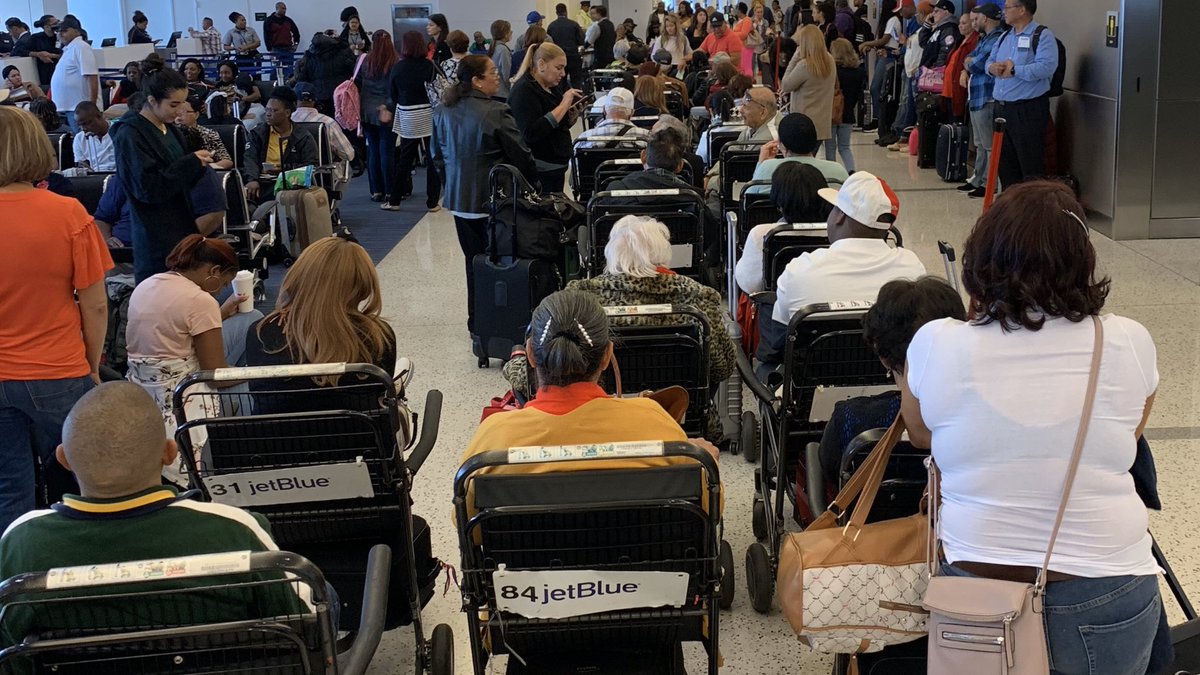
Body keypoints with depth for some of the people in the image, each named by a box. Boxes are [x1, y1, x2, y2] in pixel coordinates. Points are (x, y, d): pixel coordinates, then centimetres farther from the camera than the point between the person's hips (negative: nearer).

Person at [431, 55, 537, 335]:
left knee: (474, 261, 15)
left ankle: (476, 323, 22)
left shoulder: (443, 111, 3)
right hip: (494, 200, -6)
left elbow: (436, 153, 15)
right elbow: (521, 155, -12)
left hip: (459, 199, 6)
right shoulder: (496, 112, -18)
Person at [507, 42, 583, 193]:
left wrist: (572, 116, 3)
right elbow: (531, 133, -25)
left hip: (555, 169, 9)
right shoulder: (524, 90, -13)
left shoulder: (550, 89, 14)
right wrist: (563, 105, -22)